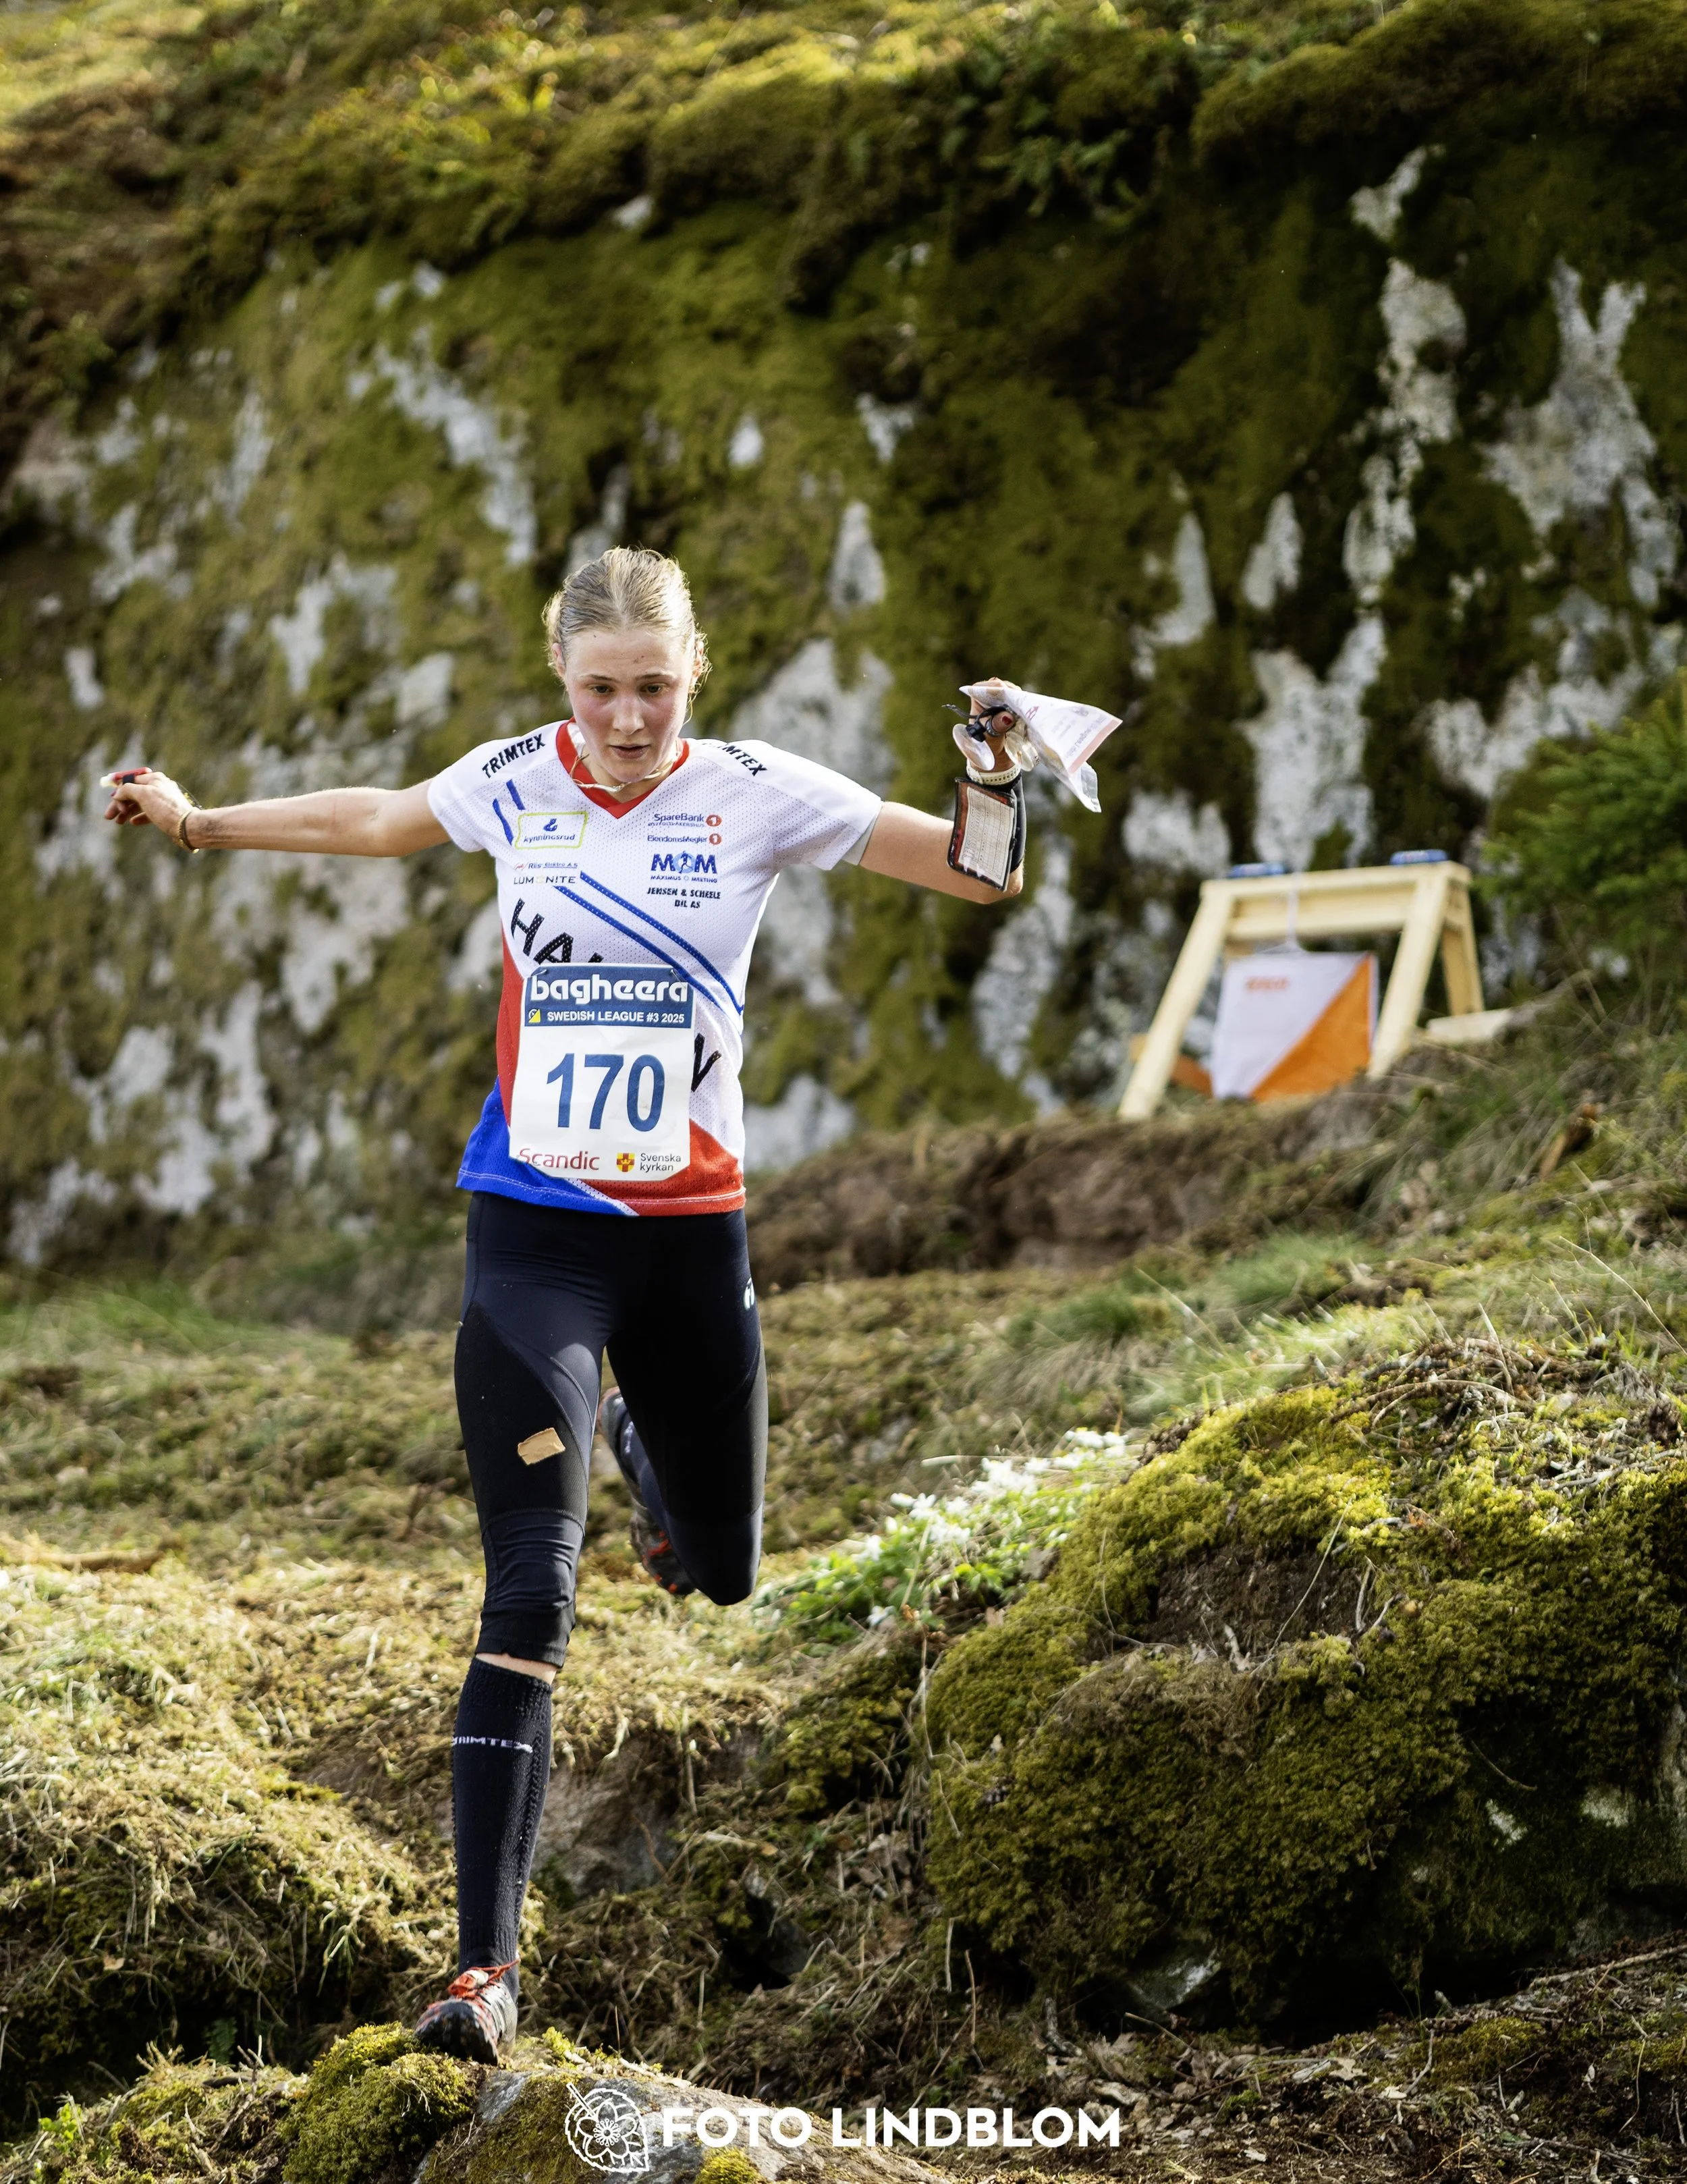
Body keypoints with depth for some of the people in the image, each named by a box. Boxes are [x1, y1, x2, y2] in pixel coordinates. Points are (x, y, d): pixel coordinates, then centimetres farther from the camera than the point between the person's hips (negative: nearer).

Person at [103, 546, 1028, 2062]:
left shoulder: (757, 796, -6)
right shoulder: (513, 785, -2)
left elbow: (983, 875, -3)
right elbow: (374, 821, 20)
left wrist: (1001, 786, -23)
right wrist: (198, 824, 27)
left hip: (691, 1228, 1)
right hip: (534, 1230, -1)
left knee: (722, 1574, 17)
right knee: (532, 1596, -14)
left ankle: (636, 1440, 54)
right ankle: (486, 1963, -13)